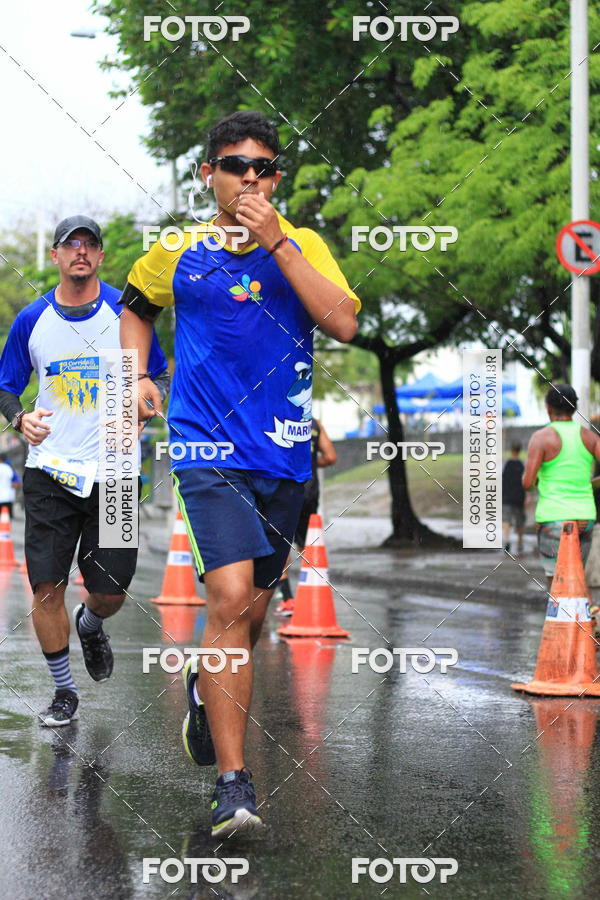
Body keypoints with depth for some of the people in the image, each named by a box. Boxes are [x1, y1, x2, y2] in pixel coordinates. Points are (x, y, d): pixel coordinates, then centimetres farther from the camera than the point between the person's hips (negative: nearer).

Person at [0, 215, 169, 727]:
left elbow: (160, 375, 6)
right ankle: (64, 691, 15)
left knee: (111, 591, 3)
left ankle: (90, 625, 41)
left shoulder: (125, 313, -1)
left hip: (113, 472, -1)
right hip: (50, 470, 1)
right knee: (47, 587, -4)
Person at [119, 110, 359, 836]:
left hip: (284, 454, 3)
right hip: (209, 448, -3)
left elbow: (343, 322, -11)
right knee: (230, 598, -19)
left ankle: (207, 686, 46)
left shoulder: (303, 245, 5)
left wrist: (276, 241, -15)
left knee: (252, 609, 13)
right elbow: (135, 306, 25)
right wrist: (138, 373, 8)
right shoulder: (177, 251, 5)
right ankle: (232, 780, -16)